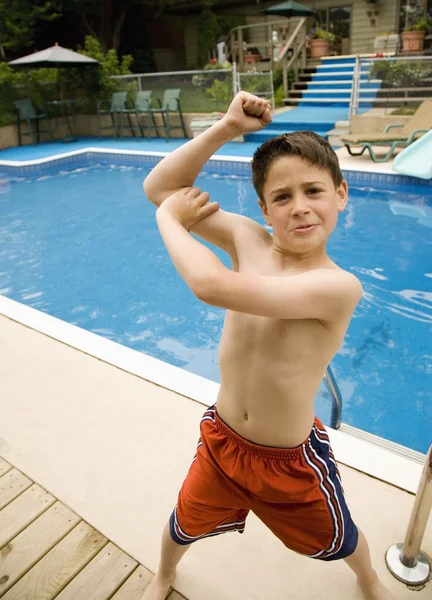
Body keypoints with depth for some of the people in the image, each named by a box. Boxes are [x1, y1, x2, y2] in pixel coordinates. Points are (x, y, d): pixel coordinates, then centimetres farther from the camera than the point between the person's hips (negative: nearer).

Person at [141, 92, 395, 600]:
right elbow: (159, 188, -11)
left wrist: (170, 218, -24)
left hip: (290, 461, -3)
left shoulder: (340, 286, -30)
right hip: (221, 439, 4)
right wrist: (227, 128, -20)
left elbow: (213, 286, -41)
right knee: (183, 526, 27)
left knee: (337, 540, 28)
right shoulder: (248, 239, -14)